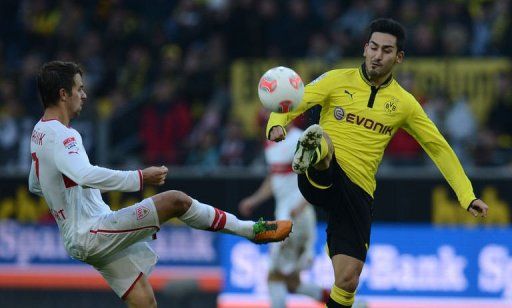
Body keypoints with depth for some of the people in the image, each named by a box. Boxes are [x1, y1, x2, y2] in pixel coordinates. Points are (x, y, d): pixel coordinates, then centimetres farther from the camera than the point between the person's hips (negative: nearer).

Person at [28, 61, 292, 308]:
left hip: (80, 240, 11)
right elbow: (85, 175, -36)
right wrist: (139, 178, -33)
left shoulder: (40, 133, 14)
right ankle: (253, 230, -3)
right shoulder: (61, 135, -18)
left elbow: (34, 185, 29)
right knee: (176, 201, -14)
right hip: (91, 233, -11)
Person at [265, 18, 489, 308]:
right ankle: (311, 154, -73)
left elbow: (439, 148, 15)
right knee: (323, 140, -38)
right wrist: (277, 125, -26)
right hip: (320, 177, -2)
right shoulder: (337, 80, 5)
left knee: (348, 280, -7)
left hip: (358, 192, 3)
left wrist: (467, 196, 9)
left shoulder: (404, 103, 11)